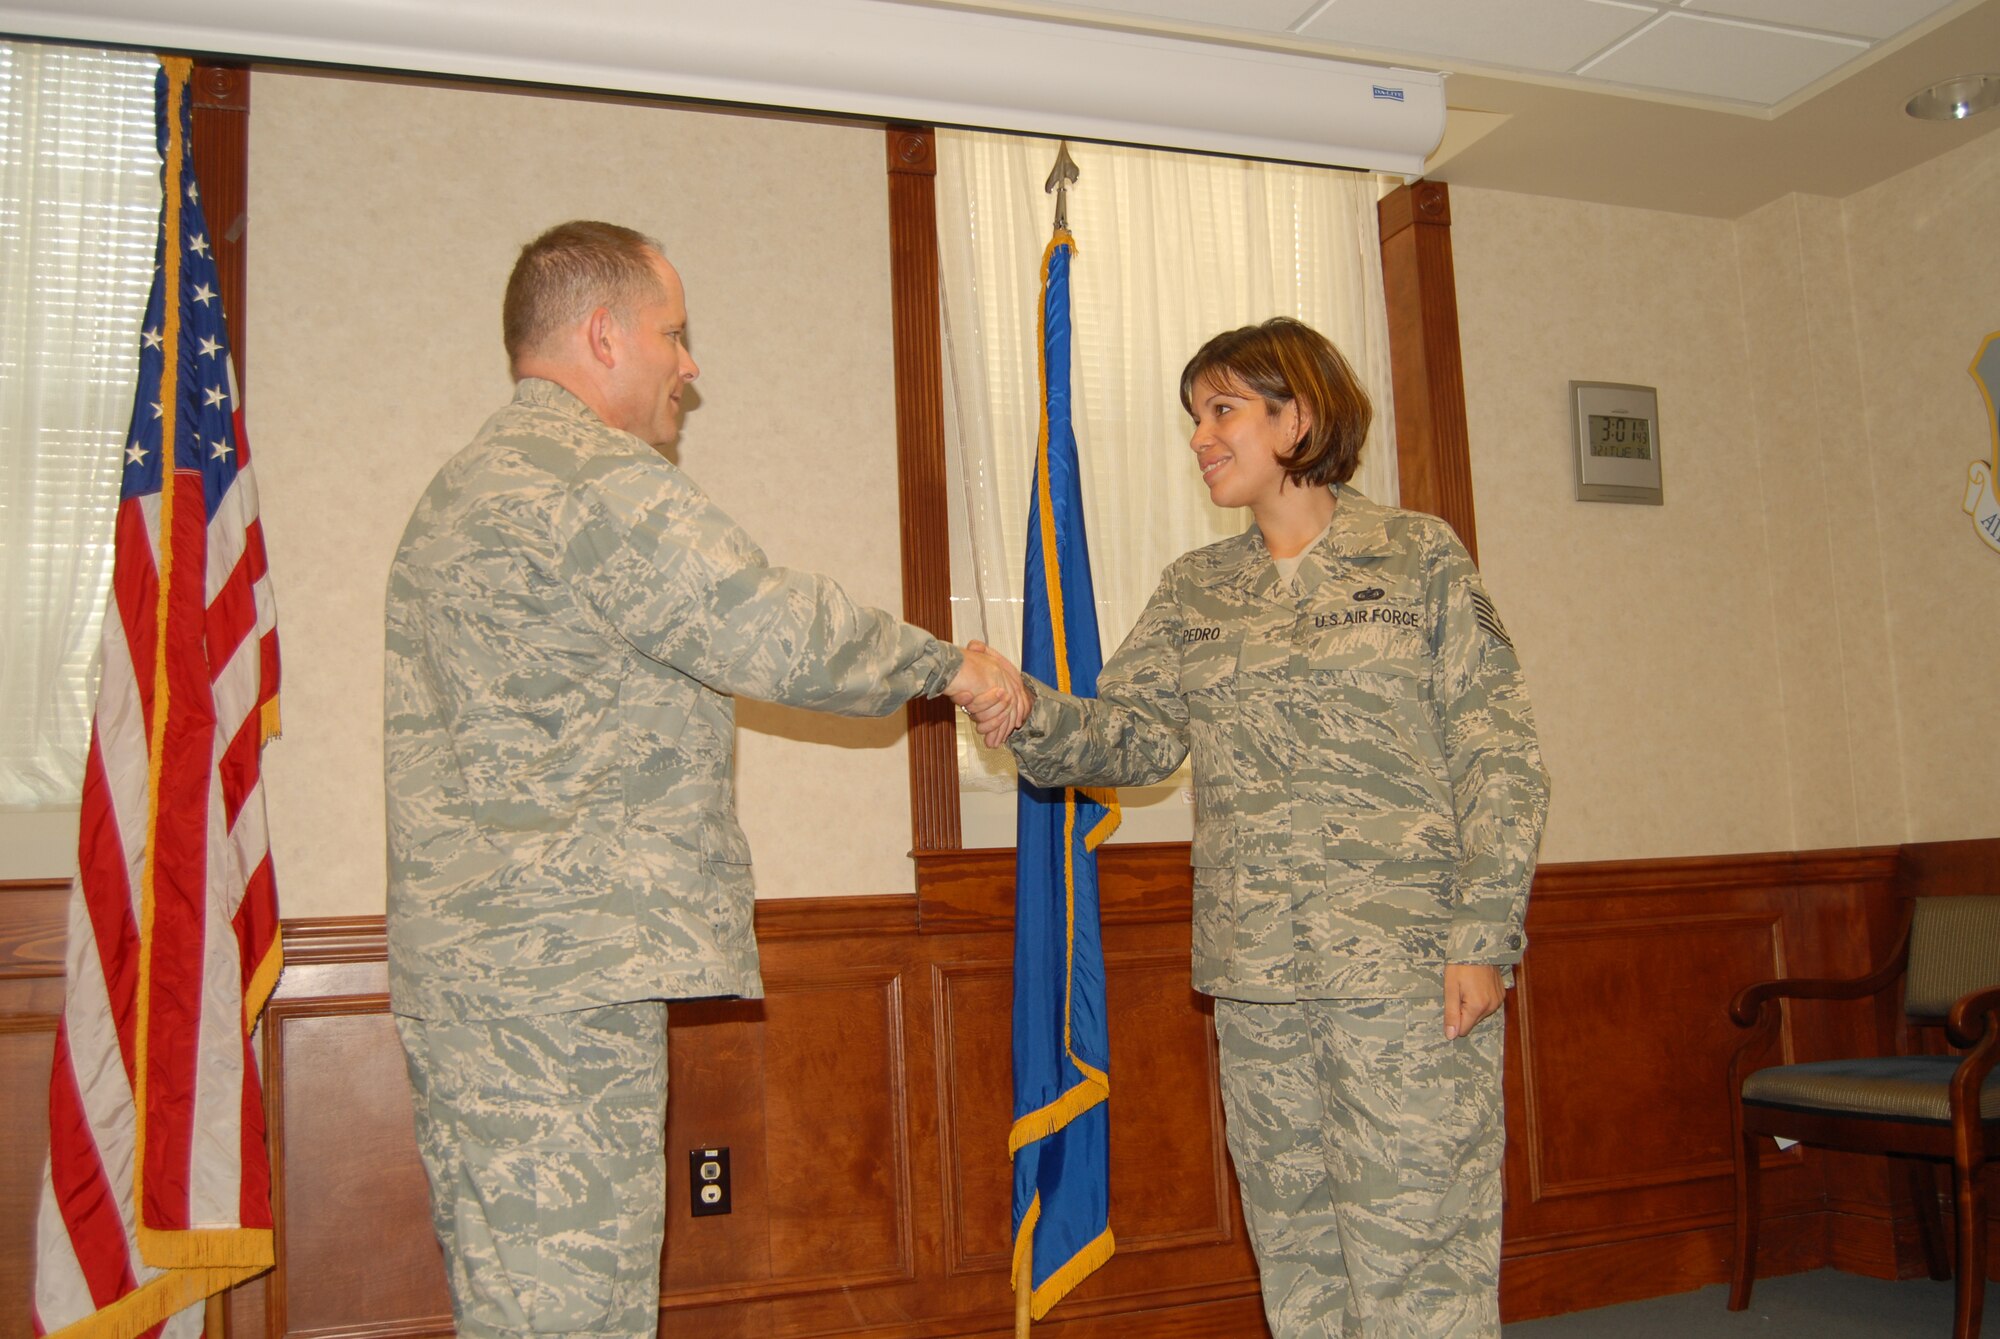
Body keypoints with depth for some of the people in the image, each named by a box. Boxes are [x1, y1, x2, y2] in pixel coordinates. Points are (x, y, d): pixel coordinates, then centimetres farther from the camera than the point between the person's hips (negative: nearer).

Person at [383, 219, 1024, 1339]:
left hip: (468, 970, 11)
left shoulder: (464, 490, 24)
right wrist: (949, 667, 2)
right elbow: (784, 636, -15)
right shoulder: (594, 478, -11)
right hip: (560, 977, -11)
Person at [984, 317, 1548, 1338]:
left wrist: (1482, 936, -11)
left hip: (1411, 968, -4)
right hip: (1255, 982, 4)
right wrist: (1036, 716, -18)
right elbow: (1133, 734, 2)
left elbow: (1500, 759, -3)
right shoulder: (1194, 591, 13)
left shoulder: (1421, 557, 1)